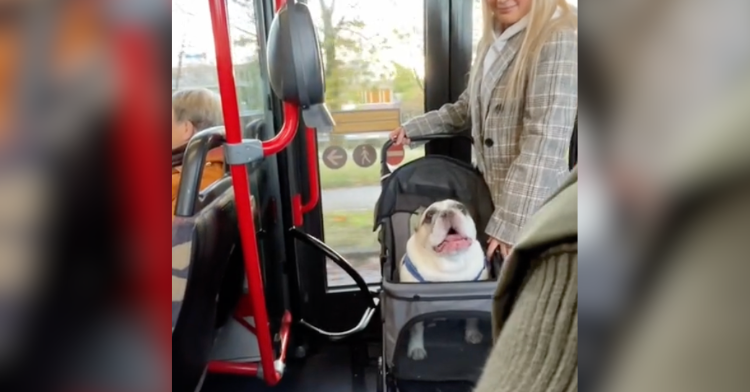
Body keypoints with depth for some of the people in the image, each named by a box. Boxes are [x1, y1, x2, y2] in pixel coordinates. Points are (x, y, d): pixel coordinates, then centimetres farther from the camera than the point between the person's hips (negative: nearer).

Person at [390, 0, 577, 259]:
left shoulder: (558, 40, -14)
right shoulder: (492, 40, 11)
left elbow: (545, 140, -22)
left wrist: (508, 221, -25)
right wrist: (413, 128, 14)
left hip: (531, 210, -7)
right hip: (489, 195, 7)